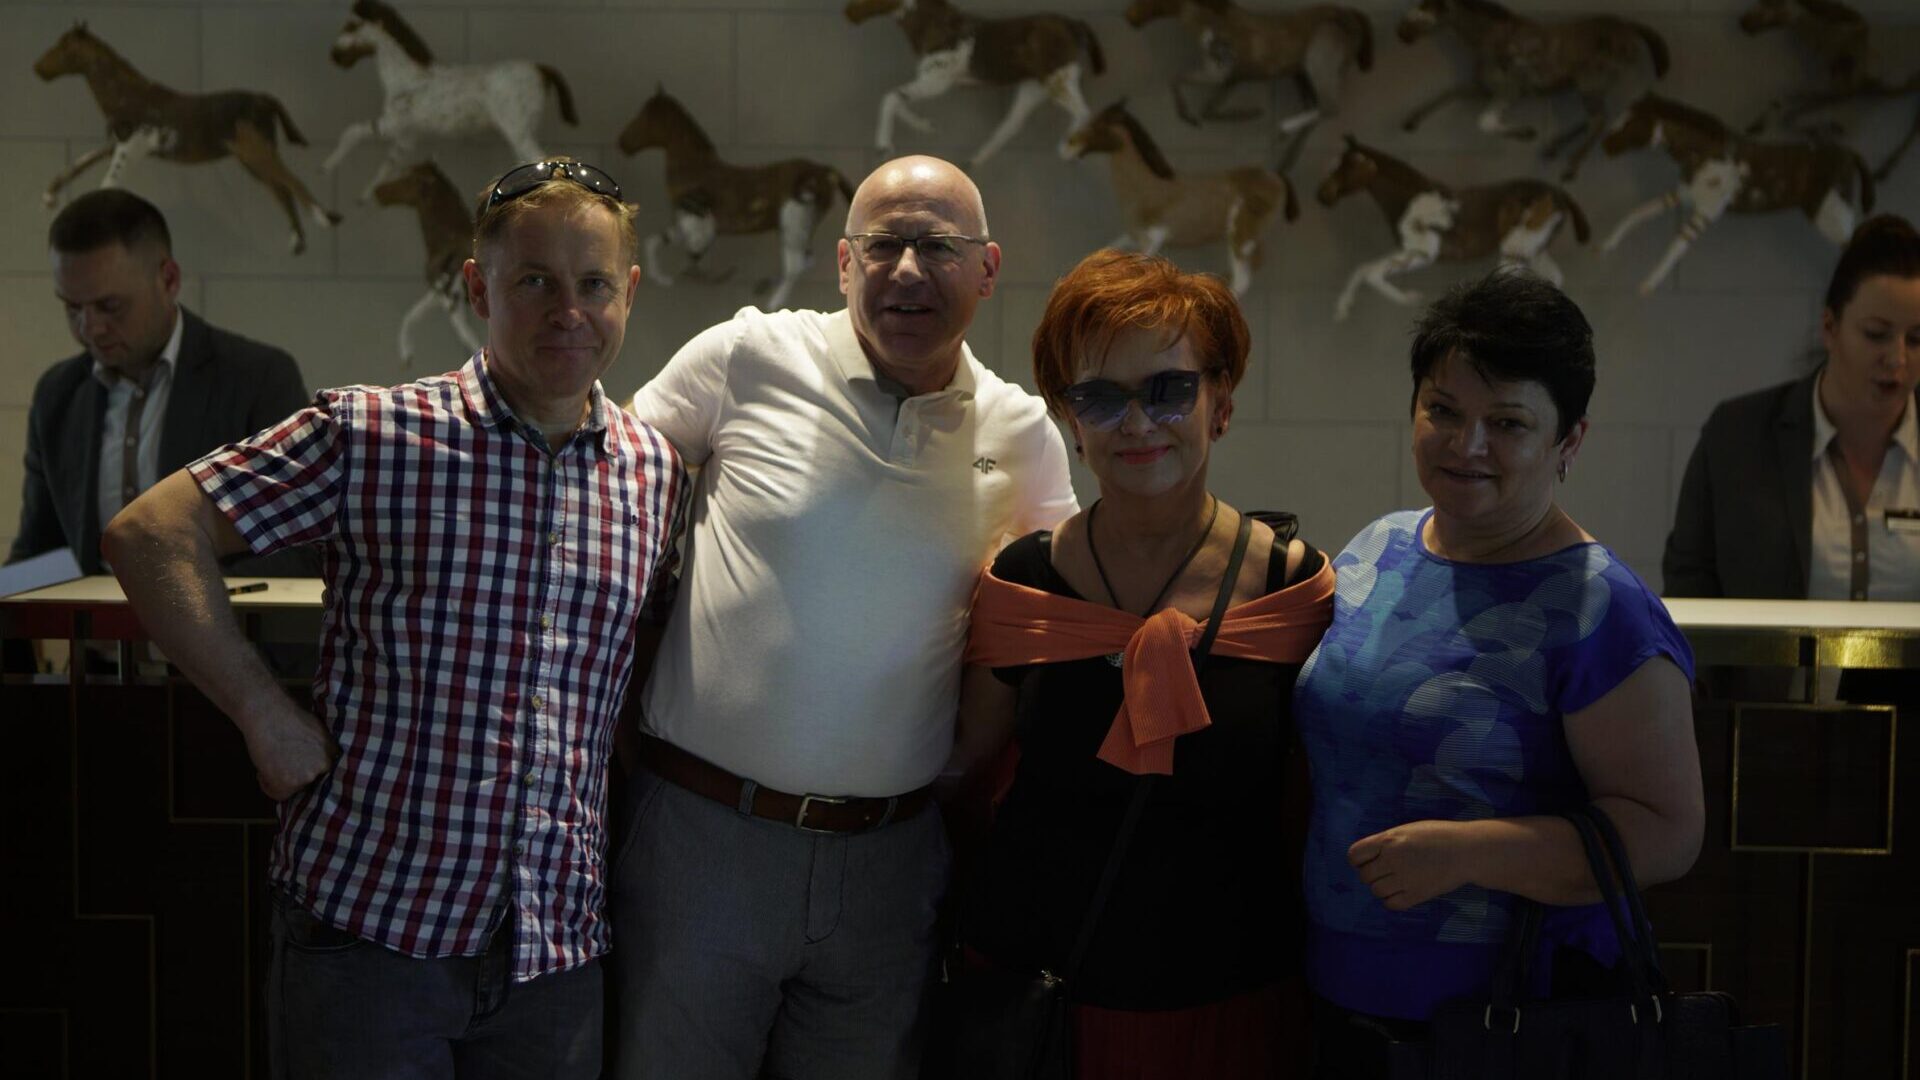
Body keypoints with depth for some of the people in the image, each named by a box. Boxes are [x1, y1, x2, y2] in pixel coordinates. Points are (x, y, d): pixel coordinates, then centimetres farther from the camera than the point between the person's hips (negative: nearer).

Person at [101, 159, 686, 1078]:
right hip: (366, 924, -4)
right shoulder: (372, 435, -6)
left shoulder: (658, 473, 6)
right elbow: (150, 534, -7)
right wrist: (261, 711, -11)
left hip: (559, 948, 4)